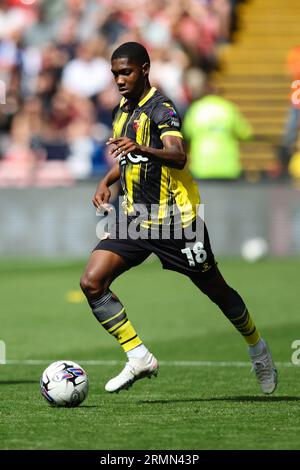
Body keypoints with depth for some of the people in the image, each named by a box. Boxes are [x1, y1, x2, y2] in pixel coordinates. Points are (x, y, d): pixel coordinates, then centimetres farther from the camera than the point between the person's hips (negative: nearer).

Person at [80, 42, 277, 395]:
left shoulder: (160, 108, -14)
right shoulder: (122, 112, 11)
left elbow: (178, 156, -32)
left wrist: (141, 148, -50)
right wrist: (107, 182, 11)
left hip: (174, 218, -7)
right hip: (136, 217, 7)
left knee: (215, 290, 7)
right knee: (92, 282, -12)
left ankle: (257, 349, 32)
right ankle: (139, 357, -9)